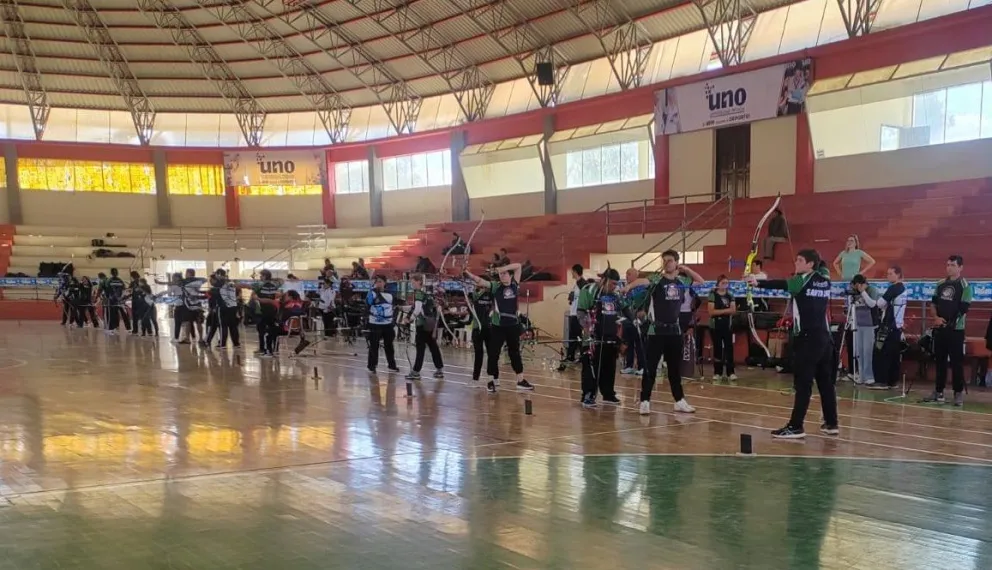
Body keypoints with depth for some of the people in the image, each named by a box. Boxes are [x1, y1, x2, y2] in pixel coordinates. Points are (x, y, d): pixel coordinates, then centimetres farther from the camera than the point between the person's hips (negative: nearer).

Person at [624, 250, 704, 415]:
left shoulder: (682, 280, 6)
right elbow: (642, 281, -29)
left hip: (675, 330, 4)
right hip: (657, 330, -4)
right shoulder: (656, 278, -9)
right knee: (650, 367, -2)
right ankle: (645, 401, 3)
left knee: (675, 367, 13)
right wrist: (629, 286, -51)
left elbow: (701, 282, 21)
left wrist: (687, 269, 5)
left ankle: (679, 401, 23)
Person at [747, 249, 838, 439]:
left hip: (808, 338, -8)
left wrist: (757, 283, -33)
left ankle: (796, 427, -11)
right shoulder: (824, 280, 11)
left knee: (803, 383, -9)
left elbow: (782, 284, -25)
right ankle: (831, 424, 19)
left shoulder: (803, 280, -9)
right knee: (825, 381, 13)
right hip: (824, 338, 8)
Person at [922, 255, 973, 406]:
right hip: (939, 329, 6)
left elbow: (964, 310, -9)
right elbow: (933, 304, 14)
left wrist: (952, 323, -15)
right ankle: (938, 392, 17)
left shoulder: (965, 286, -5)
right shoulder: (940, 284, 12)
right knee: (939, 361, 10)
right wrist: (936, 318, -4)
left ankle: (959, 393, 3)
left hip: (956, 330, -6)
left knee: (956, 362, -3)